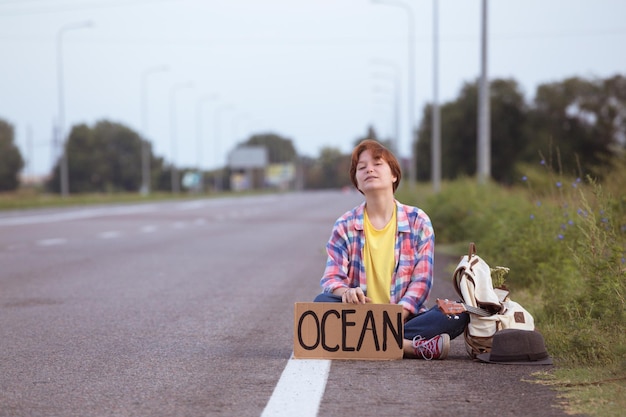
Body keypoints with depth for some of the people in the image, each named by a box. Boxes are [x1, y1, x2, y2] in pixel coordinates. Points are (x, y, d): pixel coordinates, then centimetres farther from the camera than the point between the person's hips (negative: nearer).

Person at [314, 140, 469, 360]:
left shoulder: (418, 222, 5)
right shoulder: (345, 226, 7)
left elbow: (421, 281, -2)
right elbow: (332, 278, -1)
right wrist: (346, 291, -27)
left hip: (404, 318, 0)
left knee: (457, 313, -25)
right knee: (322, 302, -30)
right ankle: (410, 346, -36)